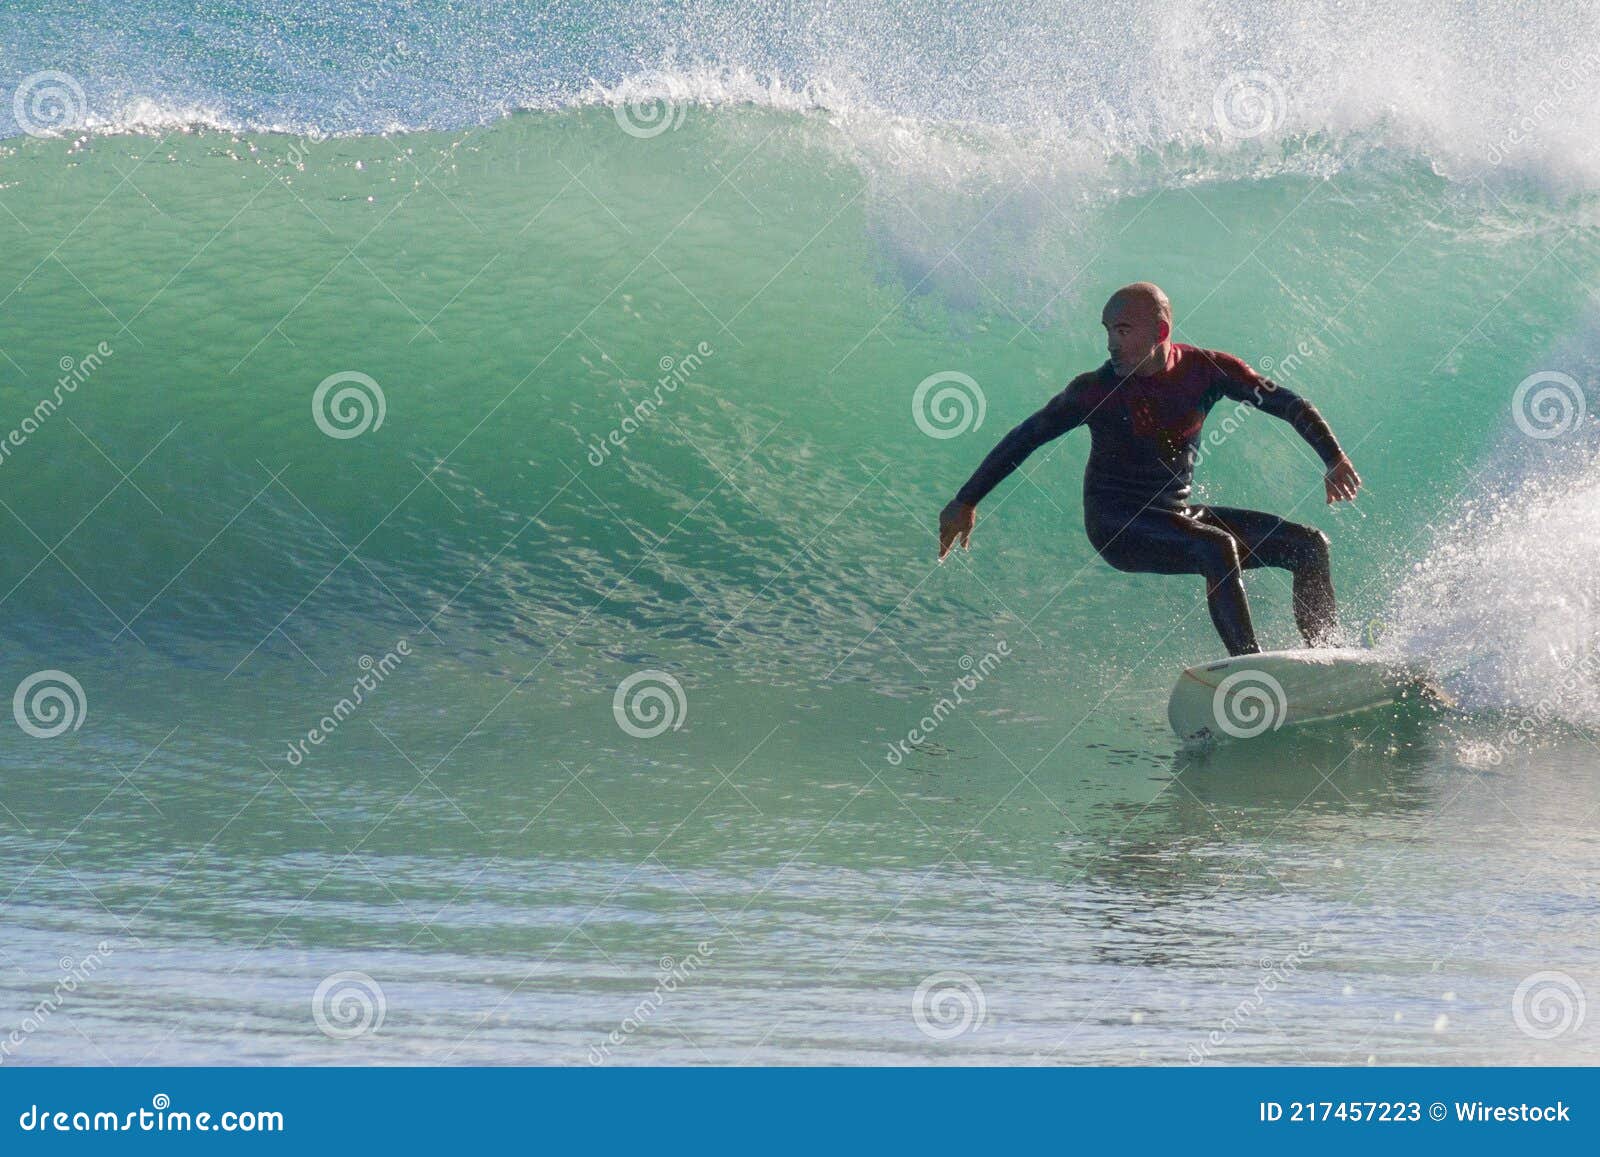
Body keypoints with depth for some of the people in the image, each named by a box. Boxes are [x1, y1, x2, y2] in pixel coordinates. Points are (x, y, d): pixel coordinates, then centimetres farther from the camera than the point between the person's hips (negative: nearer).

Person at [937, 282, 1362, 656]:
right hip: (1117, 529, -6)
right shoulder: (1097, 390, -12)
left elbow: (1289, 405, 1)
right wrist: (965, 502, -7)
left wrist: (1334, 458, -11)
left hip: (1180, 515, 6)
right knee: (1218, 549, -33)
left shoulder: (1207, 369, -5)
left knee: (1308, 546, -4)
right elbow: (1025, 439, -6)